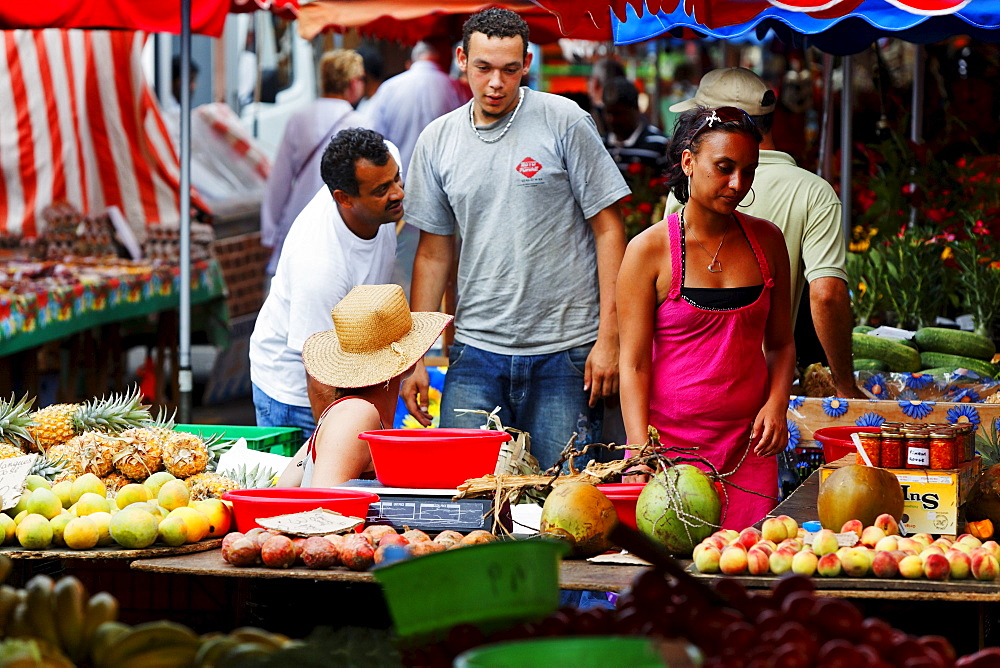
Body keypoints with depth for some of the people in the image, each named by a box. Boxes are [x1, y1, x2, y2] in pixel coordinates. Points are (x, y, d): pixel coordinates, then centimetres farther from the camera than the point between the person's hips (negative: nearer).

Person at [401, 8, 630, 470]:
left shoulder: (564, 121, -3)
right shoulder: (437, 141, 8)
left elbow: (608, 229, -2)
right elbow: (434, 254, 14)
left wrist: (609, 338, -8)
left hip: (565, 352, -3)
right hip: (475, 352, 3)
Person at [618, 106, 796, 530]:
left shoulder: (766, 241, 9)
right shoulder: (649, 250, -4)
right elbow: (634, 363, -5)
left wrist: (777, 403, -2)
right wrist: (641, 453, -14)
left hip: (749, 446, 3)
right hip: (669, 441, -3)